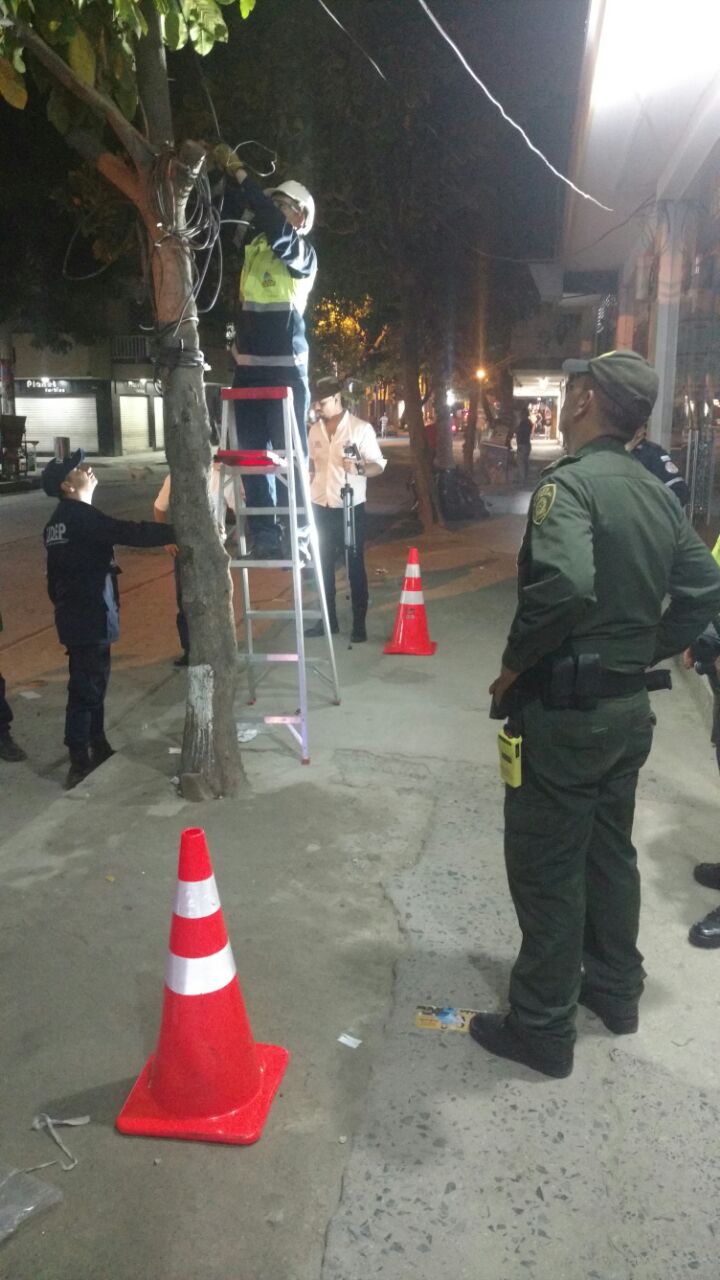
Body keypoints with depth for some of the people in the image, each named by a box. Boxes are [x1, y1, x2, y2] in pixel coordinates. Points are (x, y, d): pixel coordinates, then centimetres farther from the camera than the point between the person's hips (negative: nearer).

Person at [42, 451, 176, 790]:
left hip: (76, 616, 10)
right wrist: (179, 531, -24)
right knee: (86, 689, -4)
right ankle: (80, 765, 2)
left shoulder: (60, 520, 14)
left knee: (93, 684, 19)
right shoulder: (80, 516, -16)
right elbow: (128, 533, -26)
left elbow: (55, 576, 19)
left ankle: (98, 749, 31)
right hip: (89, 619, -10)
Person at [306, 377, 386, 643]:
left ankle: (359, 624, 9)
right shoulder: (315, 429, 8)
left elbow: (378, 466, -7)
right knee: (323, 565, 10)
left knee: (355, 566, 2)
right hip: (321, 508, 5)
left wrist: (359, 468, -27)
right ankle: (328, 619, 21)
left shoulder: (361, 428, -7)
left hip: (351, 508, -5)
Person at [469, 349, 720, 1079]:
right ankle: (615, 991, 38)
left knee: (545, 868, 5)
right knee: (609, 851, 21)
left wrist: (514, 663, -20)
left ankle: (543, 1029, 19)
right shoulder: (655, 493, 6)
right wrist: (645, 652, 11)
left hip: (565, 711, -8)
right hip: (629, 707, 8)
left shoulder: (570, 483, -19)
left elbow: (564, 585, -35)